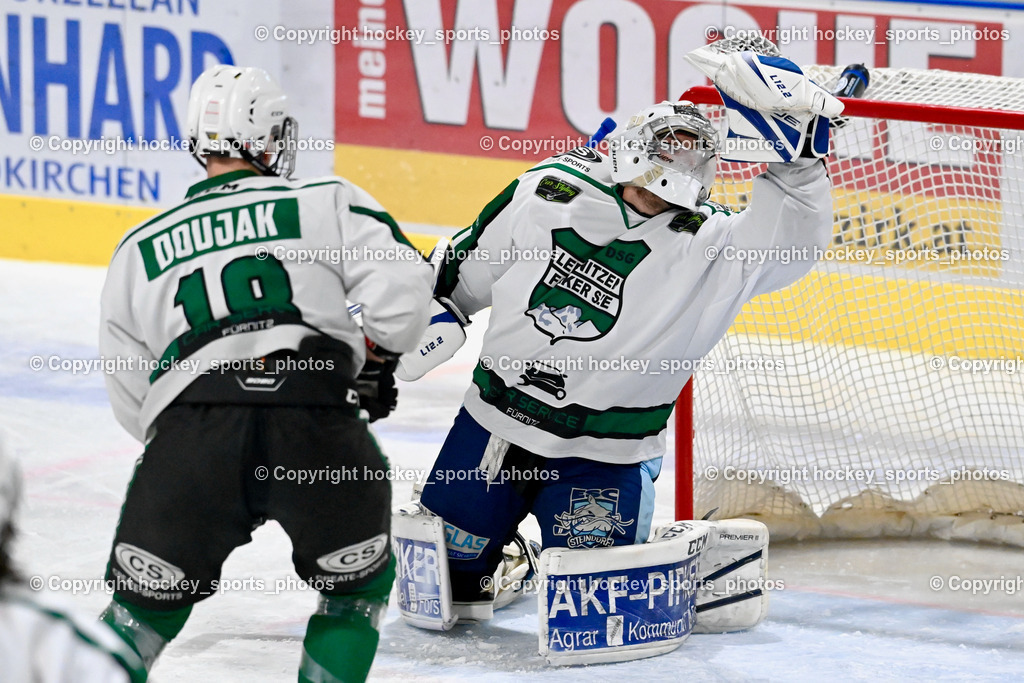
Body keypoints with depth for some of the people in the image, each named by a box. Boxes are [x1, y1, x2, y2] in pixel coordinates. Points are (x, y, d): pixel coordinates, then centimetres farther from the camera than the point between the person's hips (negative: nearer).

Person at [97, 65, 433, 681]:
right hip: (317, 419, -2)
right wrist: (377, 356, 21)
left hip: (187, 429, 2)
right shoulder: (328, 203, 16)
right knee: (359, 585, 22)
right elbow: (402, 289, 2)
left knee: (145, 606, 16)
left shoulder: (140, 248, 25)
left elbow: (131, 399, 24)